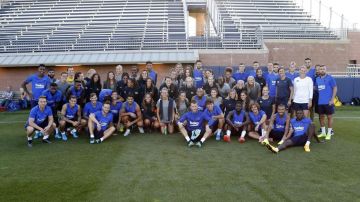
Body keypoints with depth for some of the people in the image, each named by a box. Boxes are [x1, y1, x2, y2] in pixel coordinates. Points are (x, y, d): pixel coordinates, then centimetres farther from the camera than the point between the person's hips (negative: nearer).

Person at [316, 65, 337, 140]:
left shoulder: (330, 78, -6)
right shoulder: (317, 79, 8)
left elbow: (335, 88, -6)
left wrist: (332, 99, -13)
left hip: (328, 102, -5)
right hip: (320, 102, 5)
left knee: (329, 117, 4)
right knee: (321, 117, 11)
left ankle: (329, 133, 13)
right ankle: (323, 132, 24)